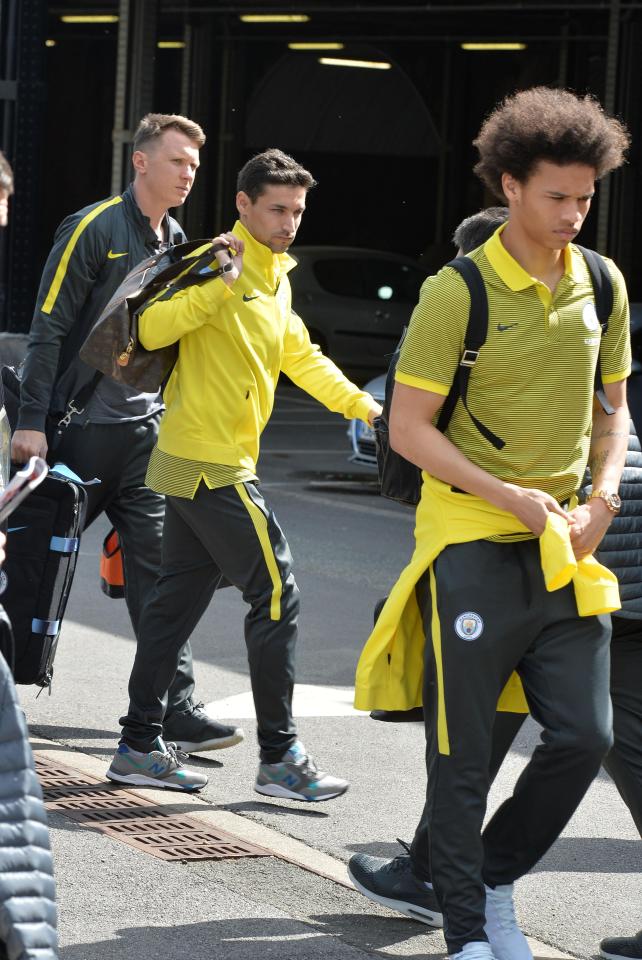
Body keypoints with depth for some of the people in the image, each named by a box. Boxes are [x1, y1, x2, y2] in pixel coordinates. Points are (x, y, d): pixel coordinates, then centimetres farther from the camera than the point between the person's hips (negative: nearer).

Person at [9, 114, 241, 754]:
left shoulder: (178, 244, 13)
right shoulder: (95, 228, -9)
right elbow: (49, 327, -11)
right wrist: (31, 420, -15)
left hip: (145, 428, 6)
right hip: (80, 424, -6)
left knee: (157, 568, 1)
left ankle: (175, 707, 0)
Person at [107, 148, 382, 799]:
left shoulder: (276, 277, 17)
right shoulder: (222, 262, -13)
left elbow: (301, 357, 28)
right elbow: (152, 330, -23)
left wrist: (363, 406, 22)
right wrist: (219, 285, -31)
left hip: (199, 465, 10)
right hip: (210, 464, -10)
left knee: (178, 600, 12)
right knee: (277, 595, -7)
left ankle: (139, 746, 18)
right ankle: (280, 759, -4)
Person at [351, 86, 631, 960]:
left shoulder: (602, 286, 6)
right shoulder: (458, 293, -9)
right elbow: (407, 427, -9)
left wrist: (601, 502, 1)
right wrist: (510, 495, -15)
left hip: (563, 546, 5)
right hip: (472, 540, -5)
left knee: (585, 736, 0)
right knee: (464, 750, 1)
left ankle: (496, 876, 22)